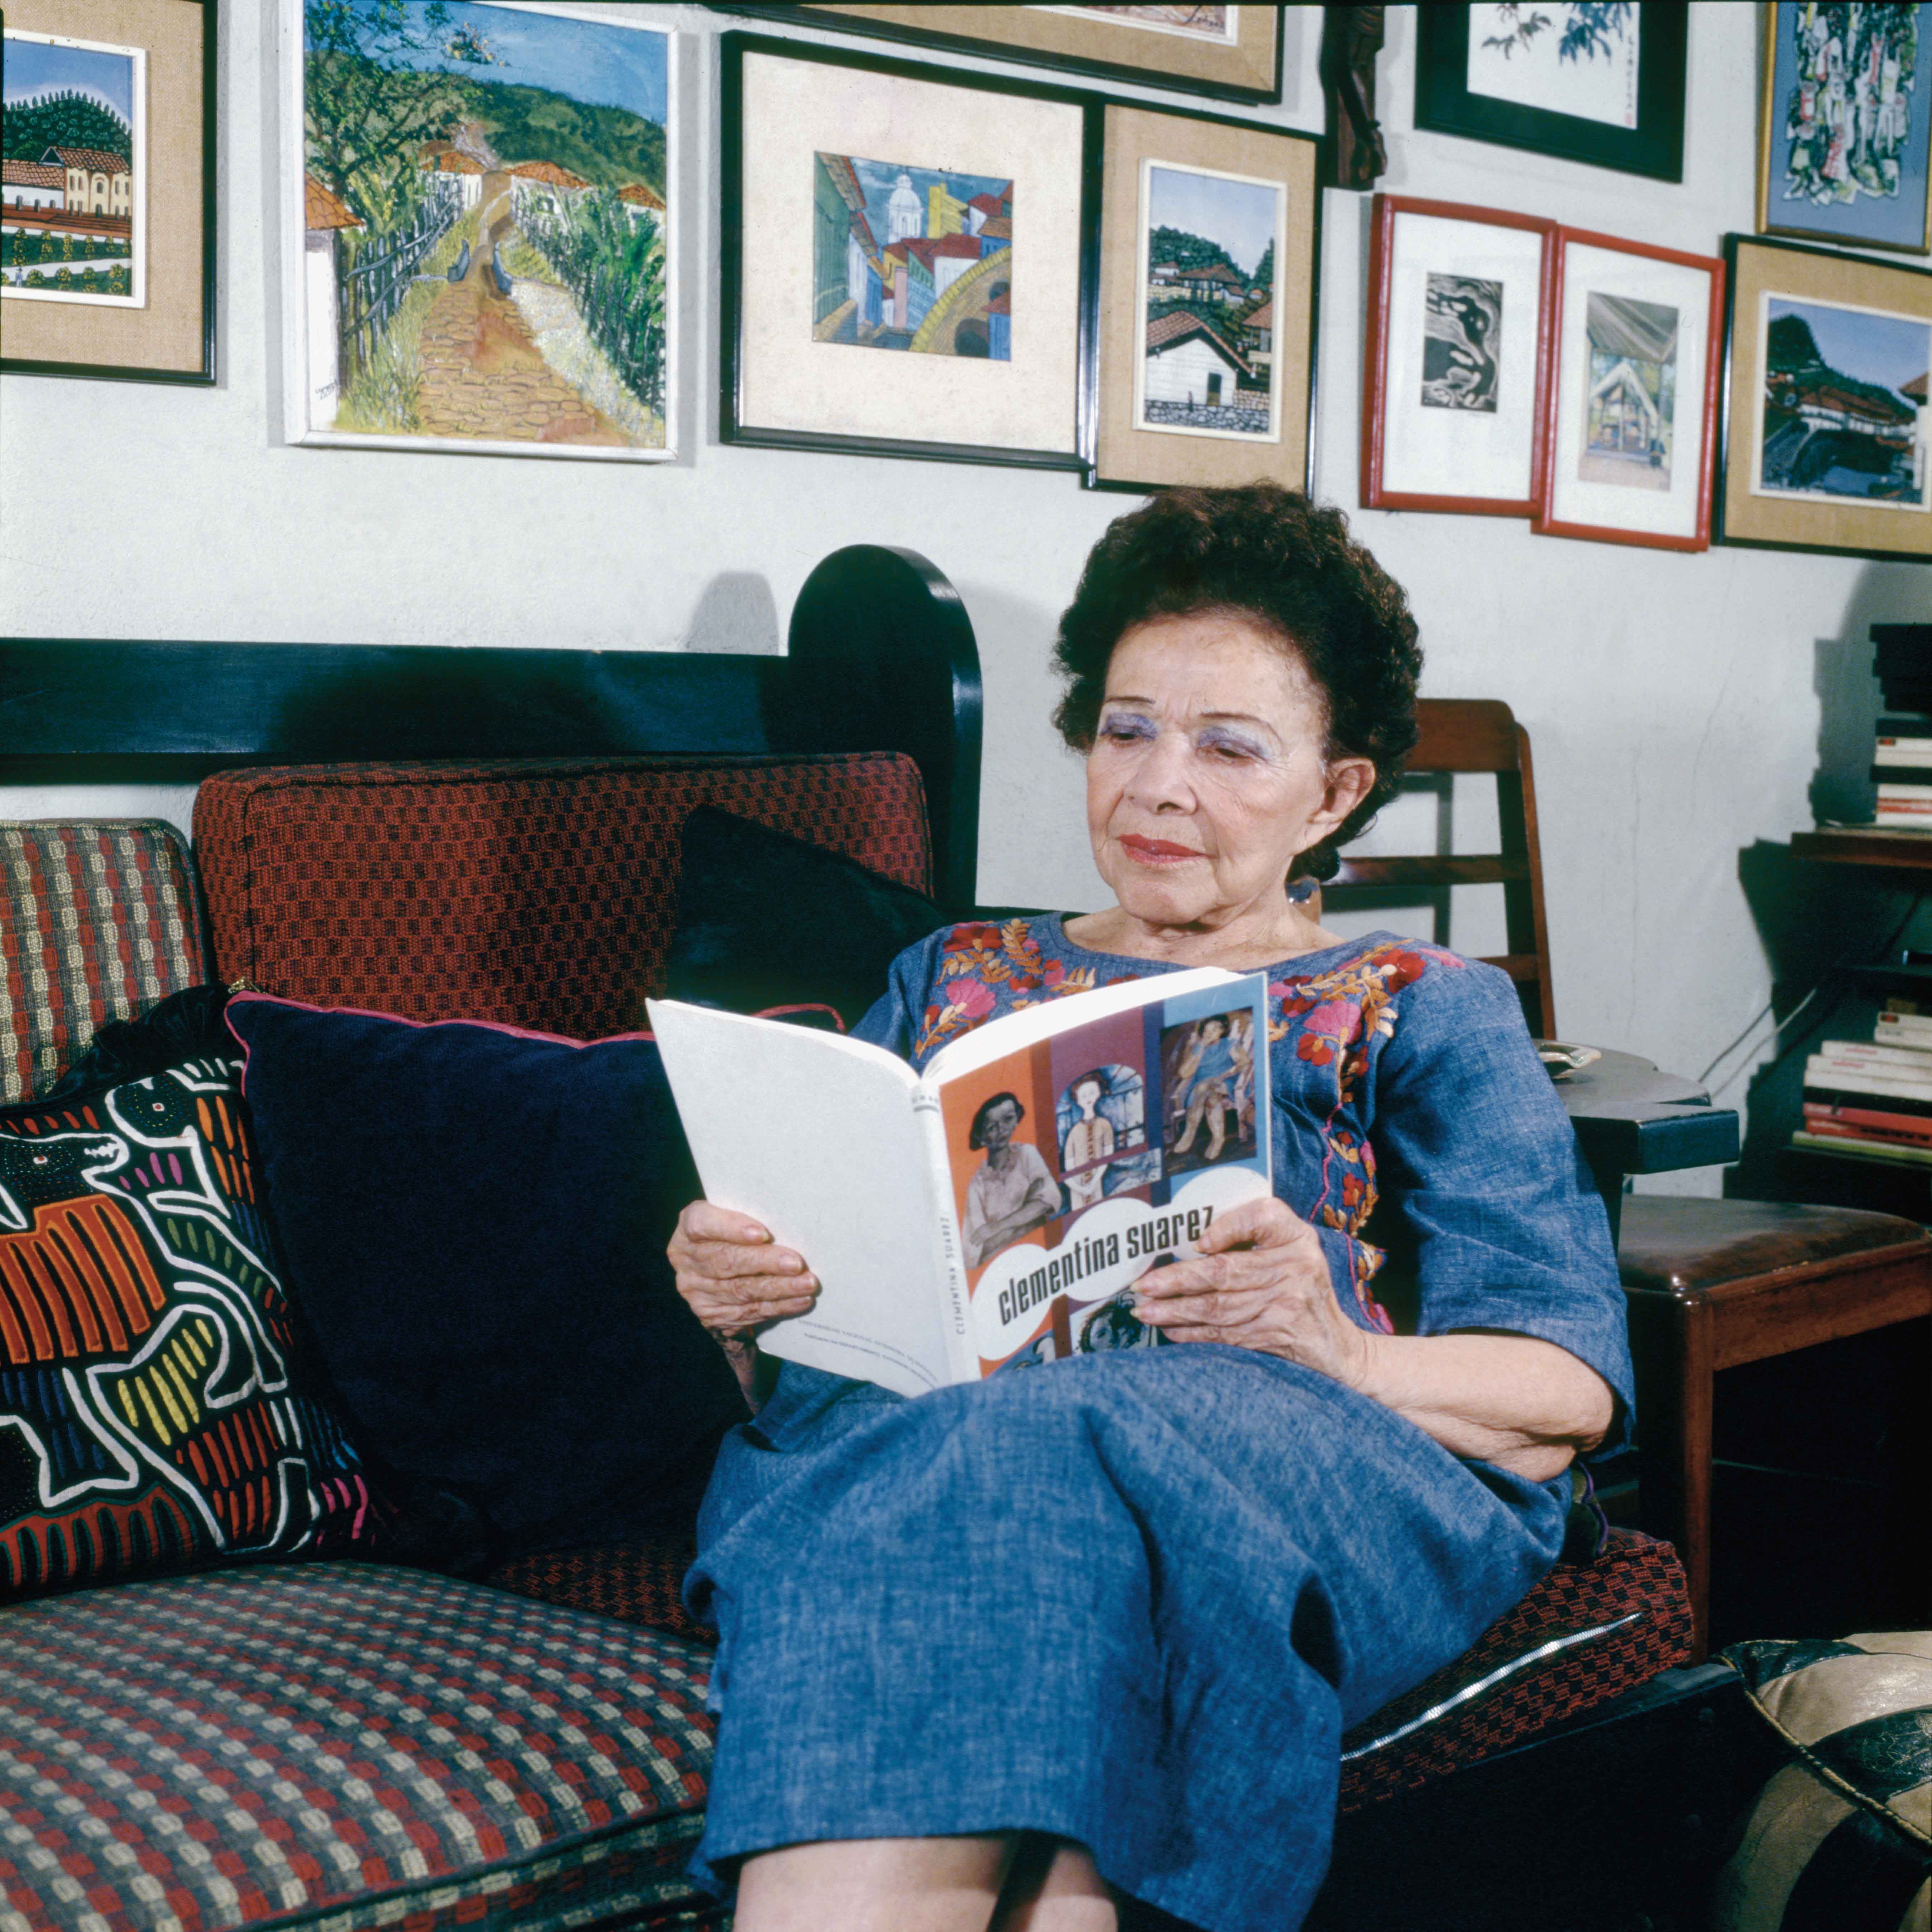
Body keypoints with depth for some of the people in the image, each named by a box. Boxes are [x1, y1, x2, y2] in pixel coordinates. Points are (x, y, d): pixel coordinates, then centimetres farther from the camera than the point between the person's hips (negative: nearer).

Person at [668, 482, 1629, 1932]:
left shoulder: (1427, 1012, 21)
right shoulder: (954, 981, 31)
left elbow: (1571, 1386, 7)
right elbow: (823, 1294, 22)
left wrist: (1345, 1359, -15)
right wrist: (737, 1301, -4)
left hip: (1285, 1458, -2)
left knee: (1018, 1455, -37)